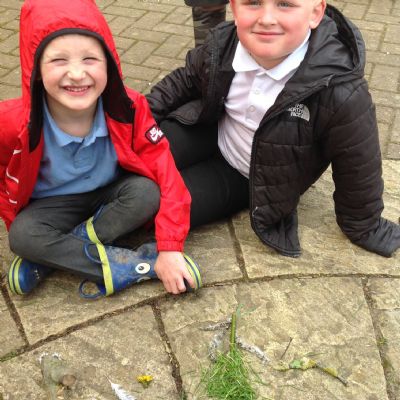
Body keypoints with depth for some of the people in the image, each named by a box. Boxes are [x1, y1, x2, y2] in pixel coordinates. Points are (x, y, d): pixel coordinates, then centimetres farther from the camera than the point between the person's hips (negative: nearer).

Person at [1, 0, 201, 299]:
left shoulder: (130, 109, -26)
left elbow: (166, 177, -25)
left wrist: (170, 249, -31)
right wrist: (25, 231, -11)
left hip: (112, 194, 1)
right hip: (55, 204, 0)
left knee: (148, 192, -28)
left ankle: (51, 257, -17)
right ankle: (138, 265, -24)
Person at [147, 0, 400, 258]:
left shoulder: (339, 93, -35)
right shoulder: (223, 44, -20)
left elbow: (358, 166, -19)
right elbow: (186, 81, 4)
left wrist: (363, 227, -4)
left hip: (245, 177, -3)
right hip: (211, 134, 4)